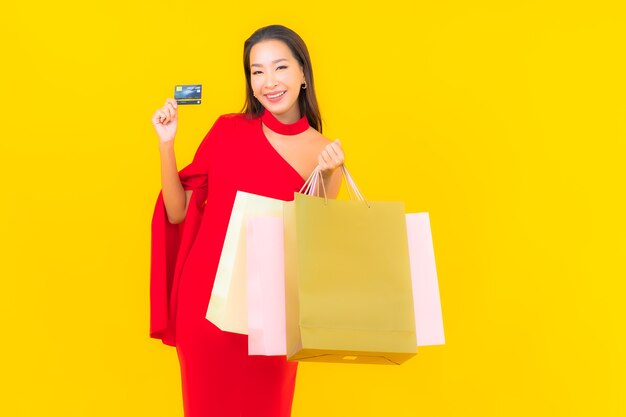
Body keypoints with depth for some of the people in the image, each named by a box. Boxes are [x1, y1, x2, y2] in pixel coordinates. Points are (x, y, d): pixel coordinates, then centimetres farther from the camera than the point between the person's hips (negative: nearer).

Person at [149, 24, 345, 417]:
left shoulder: (325, 152, -2)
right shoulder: (228, 130, -1)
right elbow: (177, 212, 1)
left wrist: (328, 177, -17)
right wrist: (166, 143, -9)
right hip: (207, 296, 1)